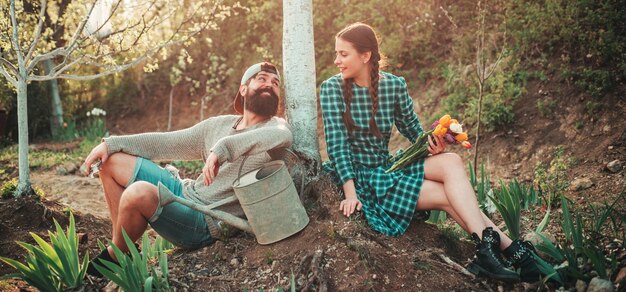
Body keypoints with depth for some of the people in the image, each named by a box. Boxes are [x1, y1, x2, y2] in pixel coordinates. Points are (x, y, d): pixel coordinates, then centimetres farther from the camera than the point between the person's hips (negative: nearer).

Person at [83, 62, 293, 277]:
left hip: (206, 224, -7)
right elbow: (166, 143, 14)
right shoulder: (219, 124, 10)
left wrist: (224, 147, -44)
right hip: (184, 193, 8)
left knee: (140, 192, -32)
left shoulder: (274, 126, -9)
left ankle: (115, 256, -2)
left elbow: (283, 136, -36)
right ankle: (122, 241, 12)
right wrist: (111, 144, 8)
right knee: (112, 161, 11)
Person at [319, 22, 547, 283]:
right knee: (449, 195, -20)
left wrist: (433, 146, -14)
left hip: (387, 167, 5)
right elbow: (336, 143, -17)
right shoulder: (332, 88, -10)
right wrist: (350, 193, -26)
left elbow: (414, 131, 9)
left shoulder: (394, 85, 1)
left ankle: (487, 249, -26)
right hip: (358, 176, -4)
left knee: (451, 161, -23)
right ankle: (508, 247, -15)